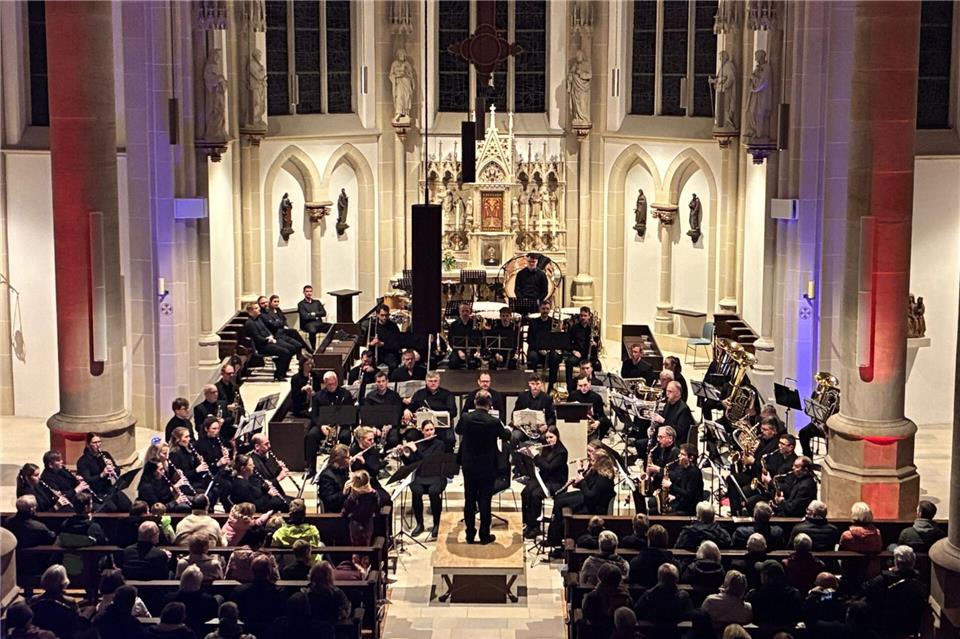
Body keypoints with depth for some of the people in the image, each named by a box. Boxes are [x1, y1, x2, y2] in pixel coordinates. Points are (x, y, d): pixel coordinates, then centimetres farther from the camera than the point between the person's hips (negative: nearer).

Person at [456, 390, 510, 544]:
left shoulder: (465, 418, -10)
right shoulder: (494, 422, -17)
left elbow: (458, 431, 12)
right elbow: (506, 436, 3)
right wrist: (507, 429, 25)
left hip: (468, 465, 3)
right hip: (487, 466, -2)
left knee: (469, 499, 11)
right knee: (485, 500, 5)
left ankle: (470, 535, 15)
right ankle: (484, 535, 10)